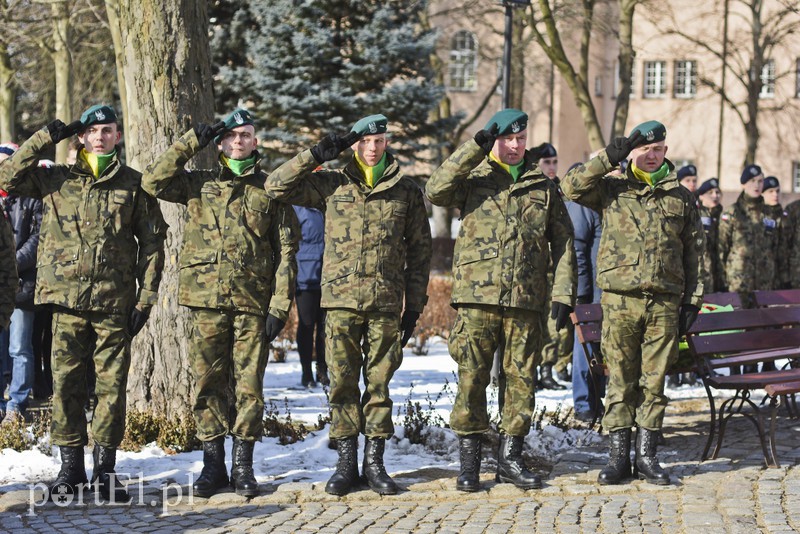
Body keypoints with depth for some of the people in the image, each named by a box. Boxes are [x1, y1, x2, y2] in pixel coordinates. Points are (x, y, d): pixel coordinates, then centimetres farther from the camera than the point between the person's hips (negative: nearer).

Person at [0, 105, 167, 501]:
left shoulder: (134, 185, 6)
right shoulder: (56, 180, 9)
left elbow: (151, 243, 6)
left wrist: (145, 298, -1)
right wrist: (45, 139, -2)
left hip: (114, 302, -1)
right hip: (67, 298, 1)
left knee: (112, 383, 1)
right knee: (66, 381, 3)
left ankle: (104, 468, 9)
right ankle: (70, 464, 12)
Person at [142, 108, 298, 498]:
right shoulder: (199, 184, 10)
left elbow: (286, 251, 4)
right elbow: (153, 181, -4)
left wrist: (280, 305, -4)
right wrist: (191, 142, -4)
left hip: (253, 301, -1)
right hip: (206, 298, 1)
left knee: (249, 384, 1)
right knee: (207, 381, 3)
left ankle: (244, 465, 9)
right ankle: (212, 463, 11)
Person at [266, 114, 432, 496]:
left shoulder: (406, 192, 8)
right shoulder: (331, 185, 6)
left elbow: (419, 252, 11)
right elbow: (276, 186, 1)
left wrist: (414, 306, 6)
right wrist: (315, 155, -6)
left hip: (386, 303, 0)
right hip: (341, 300, 0)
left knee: (379, 382, 4)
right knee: (342, 382, 2)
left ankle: (374, 462, 11)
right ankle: (346, 462, 10)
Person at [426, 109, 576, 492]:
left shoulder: (543, 188, 13)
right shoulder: (473, 179, 6)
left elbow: (563, 243, 13)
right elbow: (436, 191, -14)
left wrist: (563, 294, 3)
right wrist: (474, 148, -16)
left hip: (526, 301, 2)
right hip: (477, 296, -2)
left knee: (522, 378, 5)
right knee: (472, 378, -2)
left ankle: (510, 459, 16)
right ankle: (468, 462, 6)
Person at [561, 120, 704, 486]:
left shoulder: (682, 198, 12)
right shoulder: (611, 190, 7)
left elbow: (693, 253, 13)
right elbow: (572, 186, -8)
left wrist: (692, 301, 7)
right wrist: (609, 158, -12)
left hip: (664, 302, 1)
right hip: (620, 299, -1)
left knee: (654, 382, 5)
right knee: (620, 380, 2)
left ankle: (647, 456, 13)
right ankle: (618, 456, 9)